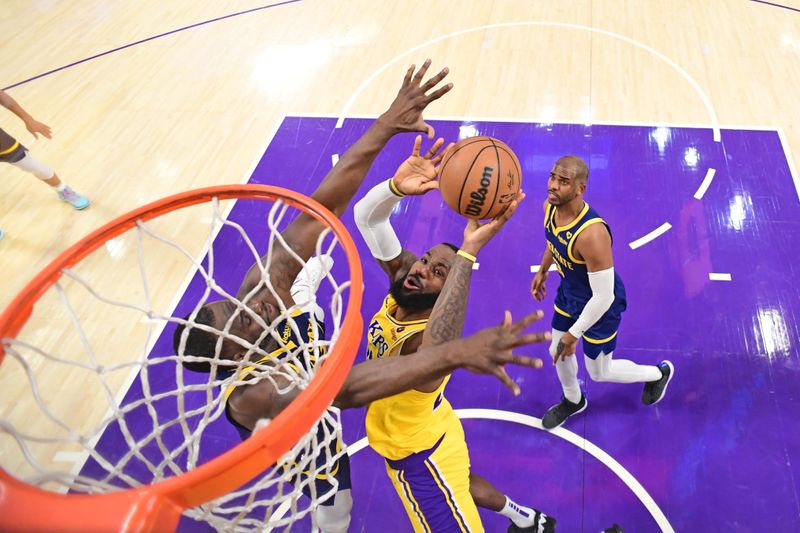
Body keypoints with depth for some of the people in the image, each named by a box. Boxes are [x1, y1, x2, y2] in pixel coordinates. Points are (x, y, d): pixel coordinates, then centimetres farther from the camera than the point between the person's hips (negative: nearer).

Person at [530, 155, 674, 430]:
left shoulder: (592, 234, -42)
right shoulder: (550, 206, -17)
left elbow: (603, 297, -33)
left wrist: (573, 334, -24)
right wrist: (542, 271, 20)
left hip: (600, 305, -7)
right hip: (569, 292, 7)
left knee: (599, 372, 16)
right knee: (558, 353, 24)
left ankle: (659, 373, 45)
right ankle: (573, 401, 56)